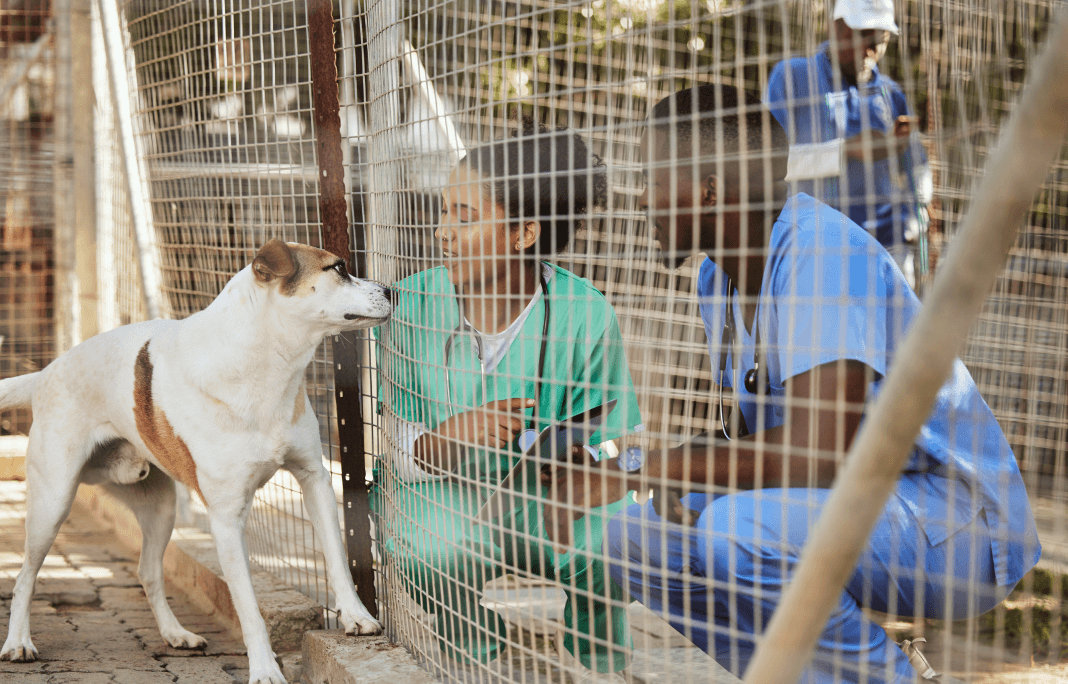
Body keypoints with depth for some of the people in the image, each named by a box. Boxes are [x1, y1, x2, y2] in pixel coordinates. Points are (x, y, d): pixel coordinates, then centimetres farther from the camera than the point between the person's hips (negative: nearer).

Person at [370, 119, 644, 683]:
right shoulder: (414, 303, -11)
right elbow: (393, 441, -9)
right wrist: (439, 441, -33)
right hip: (438, 493, 1)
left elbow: (617, 445, -9)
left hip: (546, 500, 0)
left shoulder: (583, 315, -15)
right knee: (431, 549, -35)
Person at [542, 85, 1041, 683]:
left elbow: (818, 454, -32)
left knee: (735, 531, -32)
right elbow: (753, 436, 14)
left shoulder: (824, 254, -23)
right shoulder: (719, 276, 6)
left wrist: (642, 470, -23)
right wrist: (682, 484, -9)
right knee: (637, 534, 1)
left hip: (956, 527, -9)